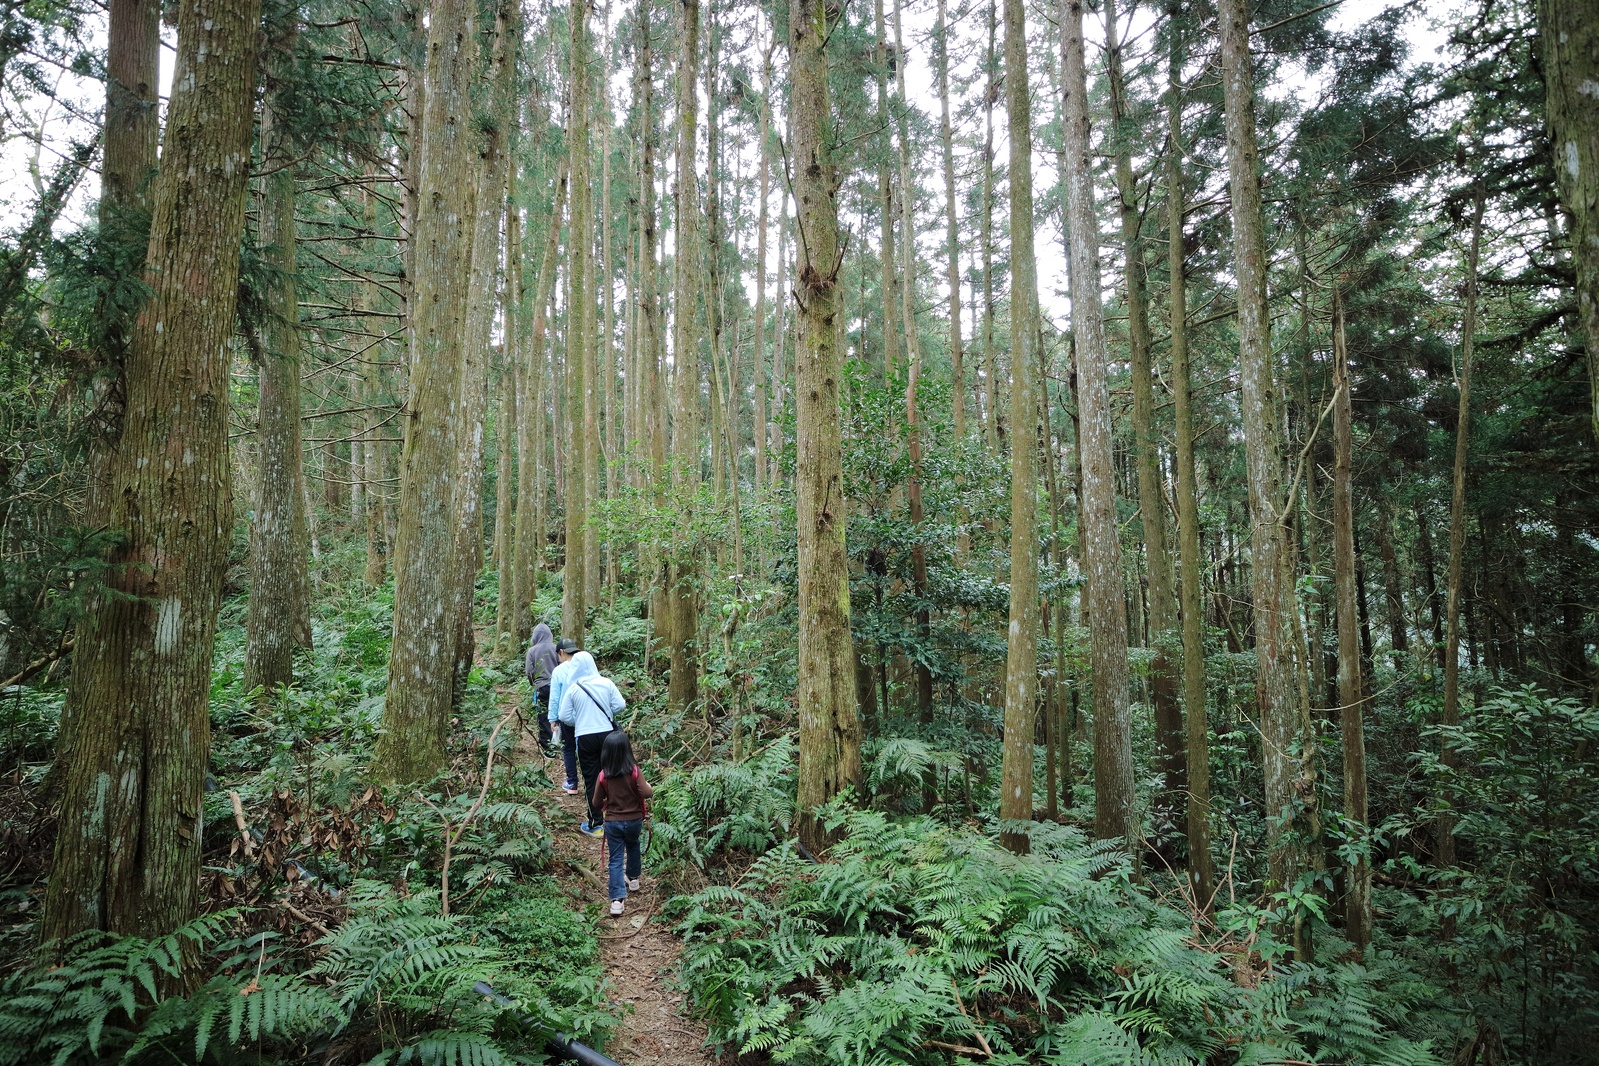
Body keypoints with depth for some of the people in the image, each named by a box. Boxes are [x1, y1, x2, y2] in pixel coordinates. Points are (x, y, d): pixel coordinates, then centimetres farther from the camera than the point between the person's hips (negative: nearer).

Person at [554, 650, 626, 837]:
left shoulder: (573, 689, -6)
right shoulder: (606, 683, -4)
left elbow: (565, 716, -4)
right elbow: (620, 705, -4)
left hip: (585, 737, -2)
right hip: (607, 734, 2)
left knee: (591, 780, 7)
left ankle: (594, 824, 11)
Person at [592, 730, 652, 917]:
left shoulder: (603, 775, -13)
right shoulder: (634, 771, -16)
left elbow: (596, 803, -6)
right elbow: (646, 793, -22)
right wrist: (649, 787, 0)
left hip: (613, 822, -1)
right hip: (634, 820, 1)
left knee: (616, 859, 4)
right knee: (633, 846, 30)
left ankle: (617, 899, -4)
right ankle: (633, 878, 44)